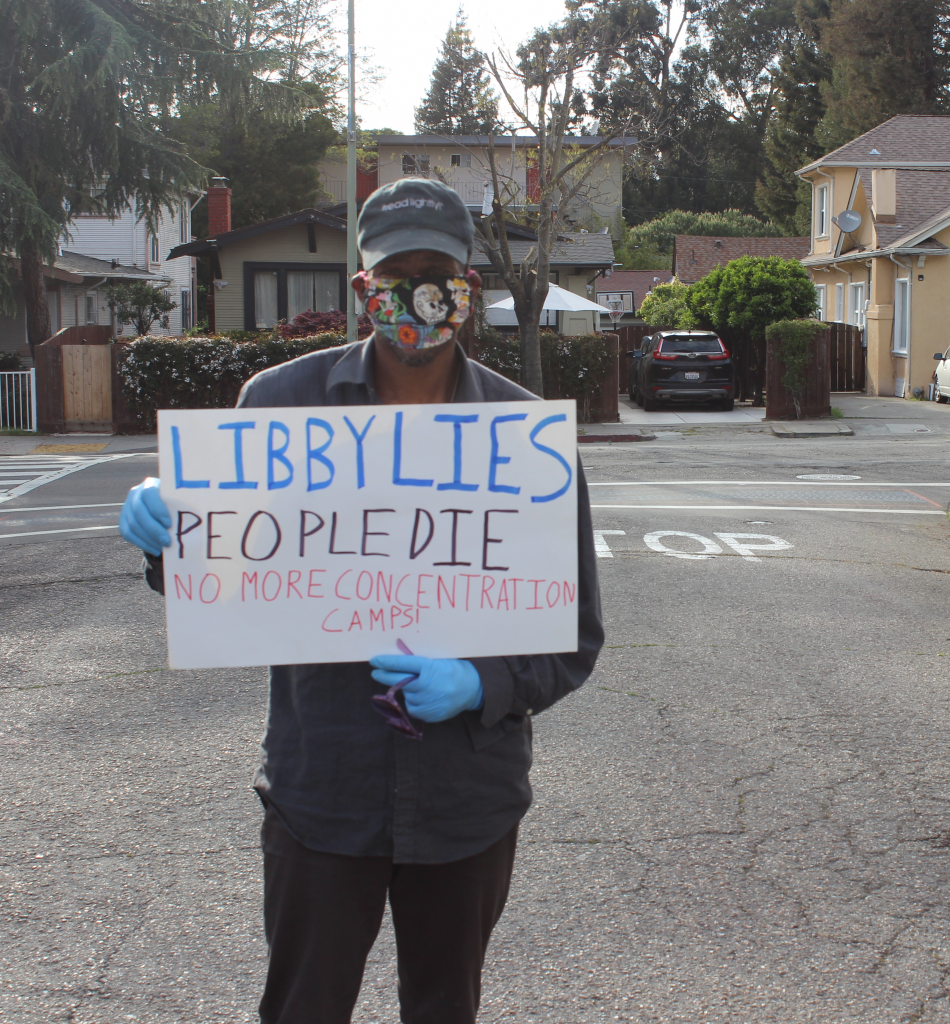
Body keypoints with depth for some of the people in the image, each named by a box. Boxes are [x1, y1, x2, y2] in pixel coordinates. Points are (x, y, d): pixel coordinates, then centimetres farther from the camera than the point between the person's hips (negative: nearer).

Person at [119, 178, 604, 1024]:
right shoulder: (282, 403, -5)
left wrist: (480, 687, -21)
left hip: (468, 799, 1)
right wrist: (168, 537, -18)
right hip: (320, 789, -1)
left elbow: (576, 637, -3)